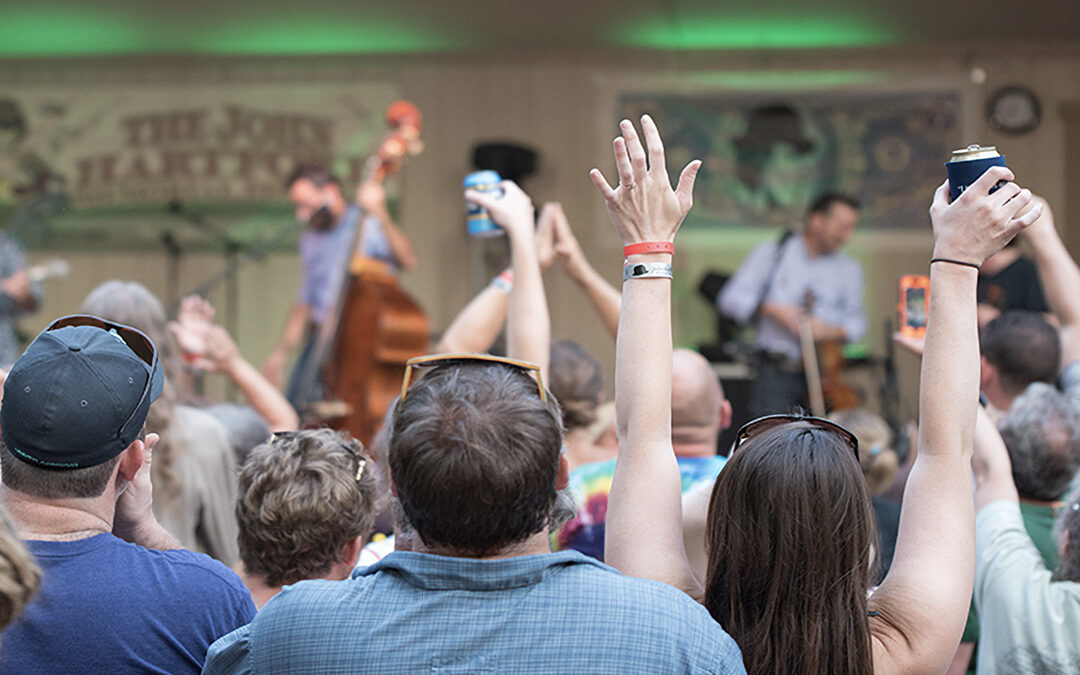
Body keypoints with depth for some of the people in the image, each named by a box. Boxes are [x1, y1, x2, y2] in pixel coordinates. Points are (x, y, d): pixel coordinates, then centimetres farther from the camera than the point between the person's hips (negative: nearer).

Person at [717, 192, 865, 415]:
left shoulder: (849, 269, 18)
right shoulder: (772, 253, 9)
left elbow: (856, 323, 11)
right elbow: (731, 299, 3)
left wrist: (829, 331, -11)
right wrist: (771, 310, -12)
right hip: (776, 373, -2)